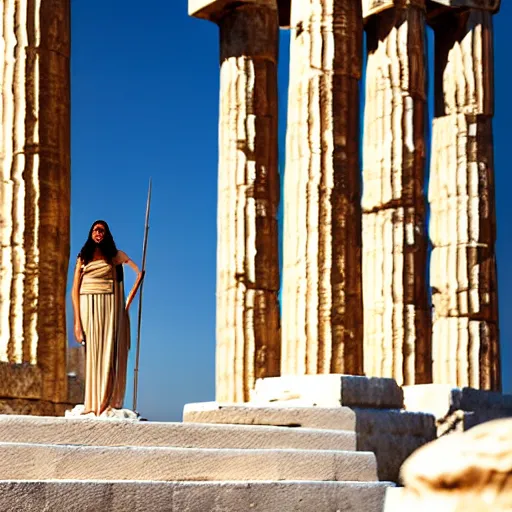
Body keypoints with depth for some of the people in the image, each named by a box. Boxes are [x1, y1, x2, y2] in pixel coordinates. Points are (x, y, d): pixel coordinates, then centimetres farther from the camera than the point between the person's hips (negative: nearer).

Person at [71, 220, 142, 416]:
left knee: (108, 354, -6)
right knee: (92, 354, -3)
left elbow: (139, 272, 5)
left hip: (110, 306, -1)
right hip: (88, 306, 1)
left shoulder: (115, 255, 10)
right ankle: (92, 405, -4)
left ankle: (107, 404, -8)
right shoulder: (83, 257, 13)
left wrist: (128, 300, -2)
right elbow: (75, 290, 6)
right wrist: (77, 321, -4)